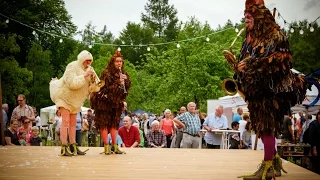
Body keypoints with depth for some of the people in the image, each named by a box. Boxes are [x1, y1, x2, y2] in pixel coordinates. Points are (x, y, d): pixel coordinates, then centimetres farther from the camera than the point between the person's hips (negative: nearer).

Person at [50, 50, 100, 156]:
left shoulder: (88, 69, 5)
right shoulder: (72, 67, -17)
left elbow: (89, 88, 3)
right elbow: (72, 83, -29)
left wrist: (94, 84, -18)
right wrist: (84, 76, -30)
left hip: (75, 100, 8)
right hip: (64, 96, -7)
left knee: (73, 123, 8)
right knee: (66, 121, -14)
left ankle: (73, 147, 12)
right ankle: (64, 148, -15)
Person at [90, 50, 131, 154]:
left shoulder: (123, 73, 9)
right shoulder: (106, 73, -11)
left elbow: (127, 87, 6)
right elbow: (106, 87, -19)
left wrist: (126, 80, -13)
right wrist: (118, 83, -28)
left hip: (116, 102, 6)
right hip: (104, 102, -6)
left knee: (115, 123, 8)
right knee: (104, 124, -4)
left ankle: (115, 146, 11)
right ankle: (106, 147, -2)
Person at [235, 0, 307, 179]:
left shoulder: (274, 34, -3)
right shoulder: (251, 39, 19)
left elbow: (282, 57, -15)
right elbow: (245, 62, 21)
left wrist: (251, 64, -19)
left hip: (270, 87, -8)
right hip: (255, 89, 8)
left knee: (267, 127, -11)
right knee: (262, 127, 9)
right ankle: (274, 161, 20)